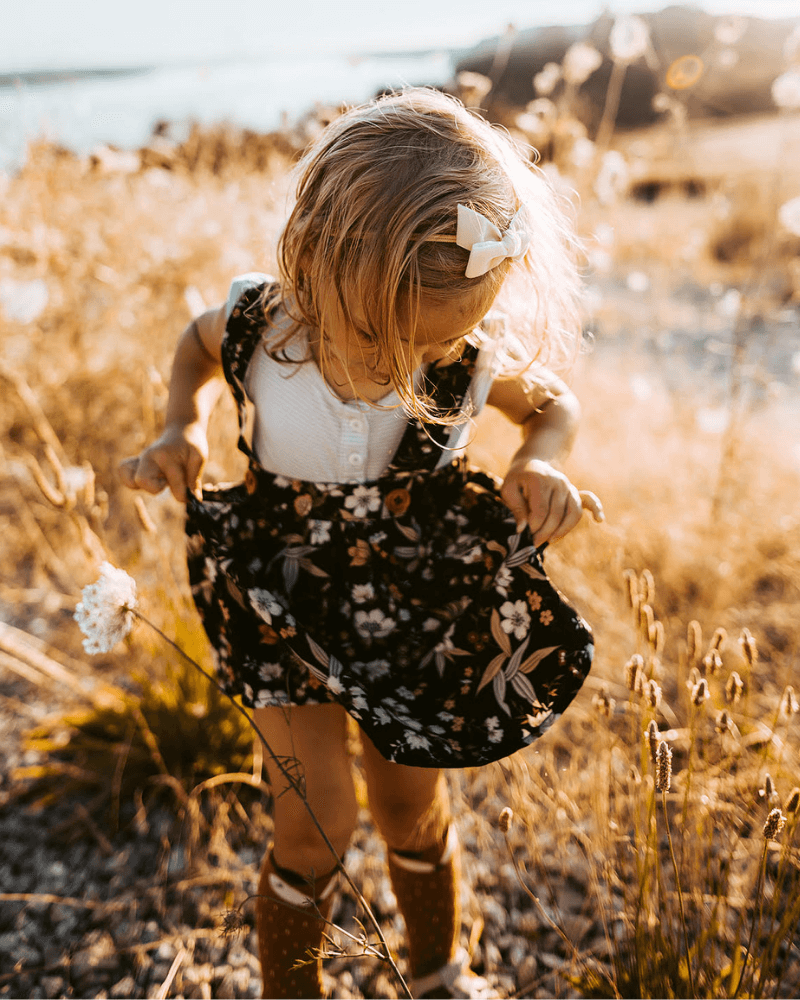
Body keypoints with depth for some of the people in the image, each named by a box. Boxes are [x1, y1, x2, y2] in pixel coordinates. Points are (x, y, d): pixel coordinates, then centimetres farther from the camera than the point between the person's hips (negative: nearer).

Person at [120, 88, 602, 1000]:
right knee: (319, 821, -2)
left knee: (413, 807, 18)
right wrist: (183, 429, -17)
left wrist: (539, 464, -25)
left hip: (410, 605, 1)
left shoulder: (472, 358, -25)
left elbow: (555, 404, -3)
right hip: (283, 599, -1)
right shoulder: (257, 324, -25)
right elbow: (197, 347, 2)